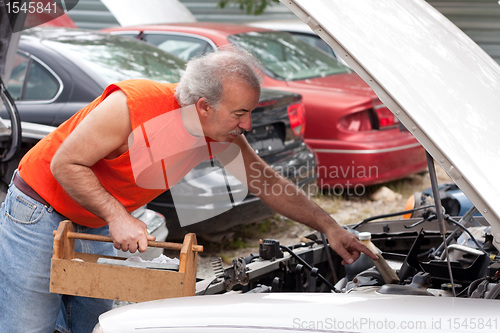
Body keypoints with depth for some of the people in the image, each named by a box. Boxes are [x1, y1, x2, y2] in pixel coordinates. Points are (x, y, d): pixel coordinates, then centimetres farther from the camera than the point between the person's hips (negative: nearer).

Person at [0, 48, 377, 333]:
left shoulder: (222, 135, -11)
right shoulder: (131, 106, -33)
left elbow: (268, 183, 0)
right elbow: (65, 164, -24)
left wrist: (330, 227, -2)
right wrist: (118, 217, -30)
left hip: (95, 228, 7)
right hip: (39, 211, -6)